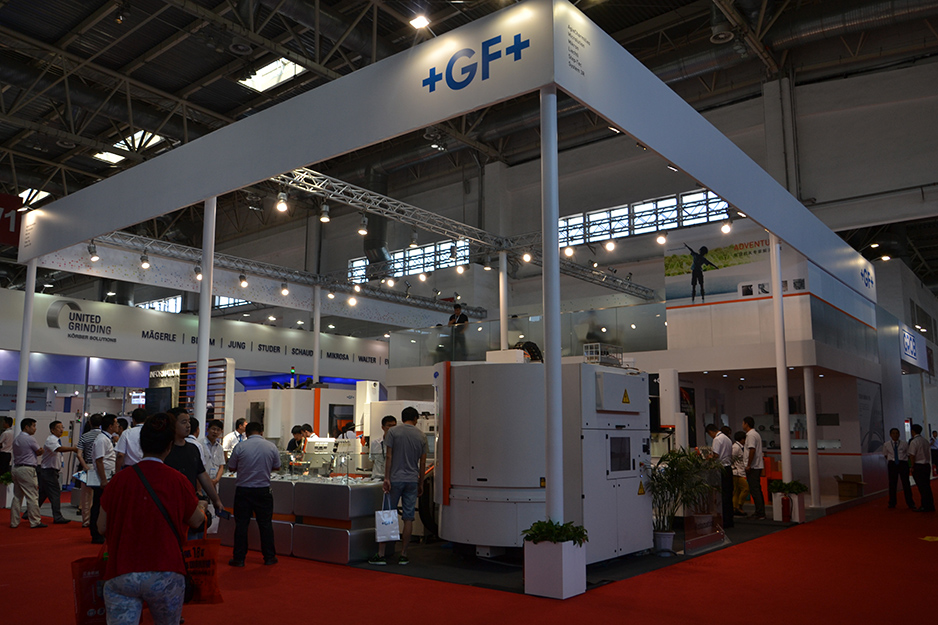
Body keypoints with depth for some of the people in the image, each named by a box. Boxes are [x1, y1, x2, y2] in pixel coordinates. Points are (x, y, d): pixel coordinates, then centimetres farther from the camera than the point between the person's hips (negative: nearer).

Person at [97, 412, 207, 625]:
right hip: (165, 574, 0)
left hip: (120, 575, 1)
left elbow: (102, 527, 6)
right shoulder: (177, 480, -4)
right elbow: (196, 521, 9)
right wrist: (201, 506, 32)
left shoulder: (119, 480, -2)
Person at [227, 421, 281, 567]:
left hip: (243, 490, -1)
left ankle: (239, 558, 12)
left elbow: (231, 468, 2)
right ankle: (269, 557, 17)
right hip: (263, 490, 1)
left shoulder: (240, 447, -7)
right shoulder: (271, 446, -3)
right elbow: (277, 467, 9)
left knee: (241, 524, 7)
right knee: (265, 524, 11)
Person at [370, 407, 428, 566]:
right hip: (412, 481, 2)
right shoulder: (421, 436, 6)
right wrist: (421, 484, 15)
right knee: (408, 518, 6)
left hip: (395, 480, -2)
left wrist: (387, 478, -5)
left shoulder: (393, 431, -1)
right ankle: (403, 555, 9)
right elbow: (423, 463, 7)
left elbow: (389, 456, -7)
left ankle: (381, 554, 4)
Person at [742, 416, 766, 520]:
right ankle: (761, 512, 17)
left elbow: (752, 450, -23)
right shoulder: (756, 434, 18)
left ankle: (759, 513, -7)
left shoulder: (750, 435, -14)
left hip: (753, 467, -10)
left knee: (754, 490, -7)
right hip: (758, 466, 10)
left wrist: (748, 465, -20)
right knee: (757, 489, 13)